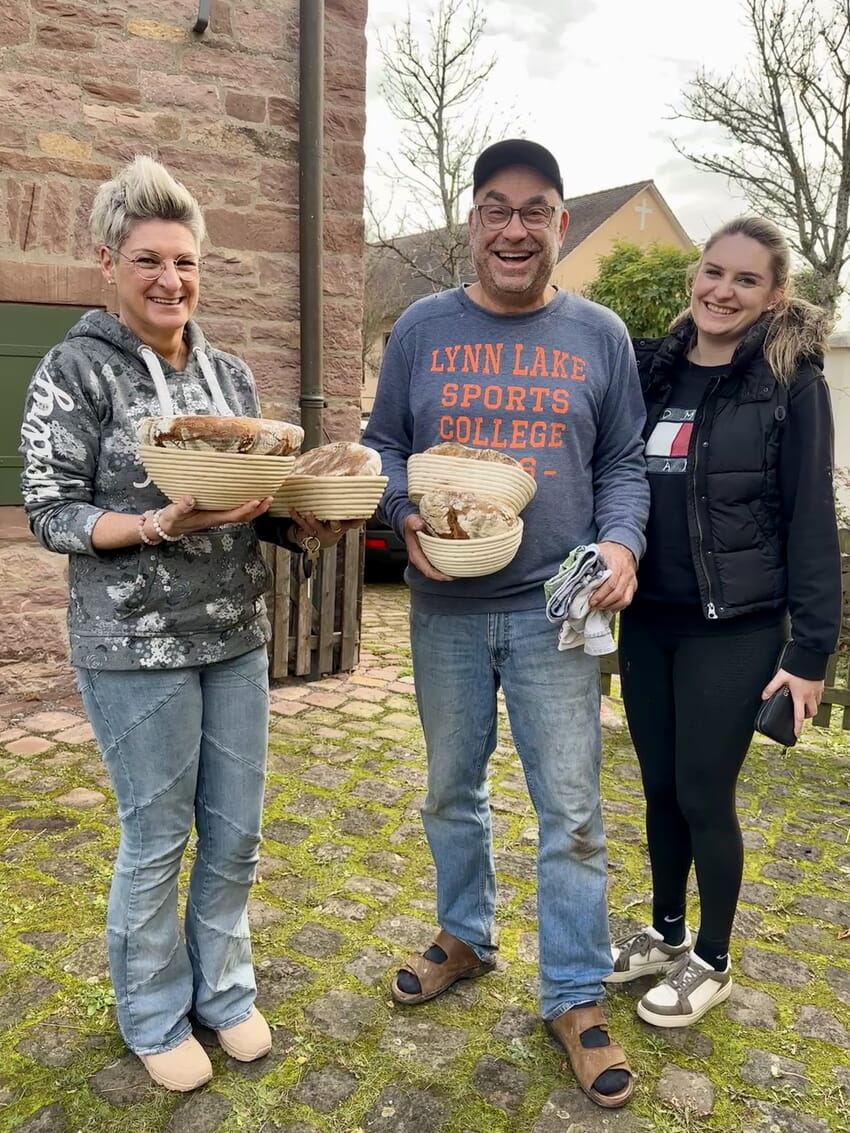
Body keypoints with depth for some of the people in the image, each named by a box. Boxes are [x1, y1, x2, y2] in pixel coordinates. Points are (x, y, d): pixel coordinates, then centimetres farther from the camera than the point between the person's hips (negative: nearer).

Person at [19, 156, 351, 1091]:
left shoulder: (230, 373, 8)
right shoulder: (76, 371, -8)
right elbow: (49, 514, -10)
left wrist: (299, 523, -8)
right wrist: (163, 525, -24)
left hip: (236, 636, 5)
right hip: (135, 646, -5)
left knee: (235, 833, 14)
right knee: (156, 841, 8)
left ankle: (223, 989, 37)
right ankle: (153, 1017, 33)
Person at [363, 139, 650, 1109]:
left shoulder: (599, 336, 4)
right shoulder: (422, 328, 4)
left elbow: (624, 464, 5)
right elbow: (381, 445, 6)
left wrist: (621, 543, -13)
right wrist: (405, 517, -13)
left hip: (553, 609, -1)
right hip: (445, 609, 2)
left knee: (570, 810, 4)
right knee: (453, 789, 17)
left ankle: (575, 998, 23)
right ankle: (464, 936, 41)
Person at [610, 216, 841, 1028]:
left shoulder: (791, 382, -7)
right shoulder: (649, 369, 5)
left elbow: (811, 519, -8)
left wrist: (812, 648, -10)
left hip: (734, 628, -4)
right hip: (647, 619, 4)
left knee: (704, 795, 5)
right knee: (659, 788, 15)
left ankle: (710, 962, 29)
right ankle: (666, 935, 37)